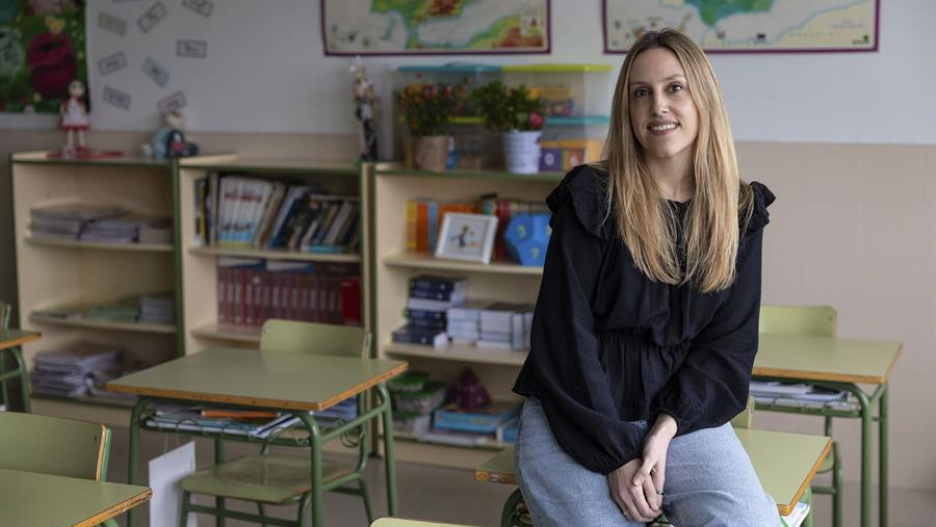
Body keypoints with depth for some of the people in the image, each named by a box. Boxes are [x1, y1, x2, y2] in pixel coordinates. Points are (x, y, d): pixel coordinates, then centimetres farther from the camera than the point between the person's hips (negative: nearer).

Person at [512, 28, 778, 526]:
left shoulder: (740, 213, 5)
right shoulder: (591, 200, -6)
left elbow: (730, 343, 2)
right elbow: (564, 336, -9)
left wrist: (665, 430, -13)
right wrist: (617, 453, -16)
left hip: (682, 414, 3)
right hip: (577, 416, -2)